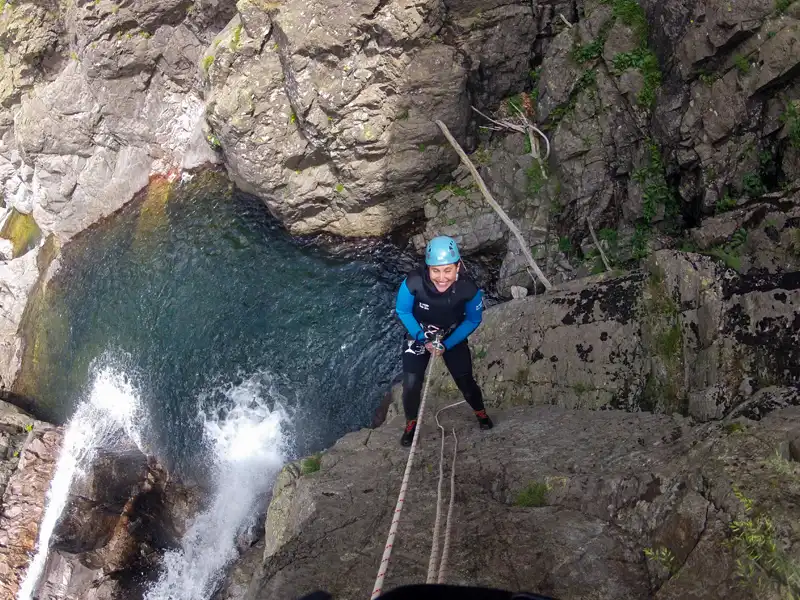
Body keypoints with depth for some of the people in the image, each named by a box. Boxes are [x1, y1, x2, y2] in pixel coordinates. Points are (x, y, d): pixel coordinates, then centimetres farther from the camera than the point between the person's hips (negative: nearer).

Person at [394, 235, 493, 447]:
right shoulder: (413, 283, -35)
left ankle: (481, 413, 40)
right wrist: (423, 339, -20)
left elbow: (473, 320, -12)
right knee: (411, 384, -7)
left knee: (465, 382, 6)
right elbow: (403, 311, -14)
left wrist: (446, 345, -18)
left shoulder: (469, 290, -32)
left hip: (453, 337, 0)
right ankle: (411, 424, 23)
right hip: (418, 335, 0)